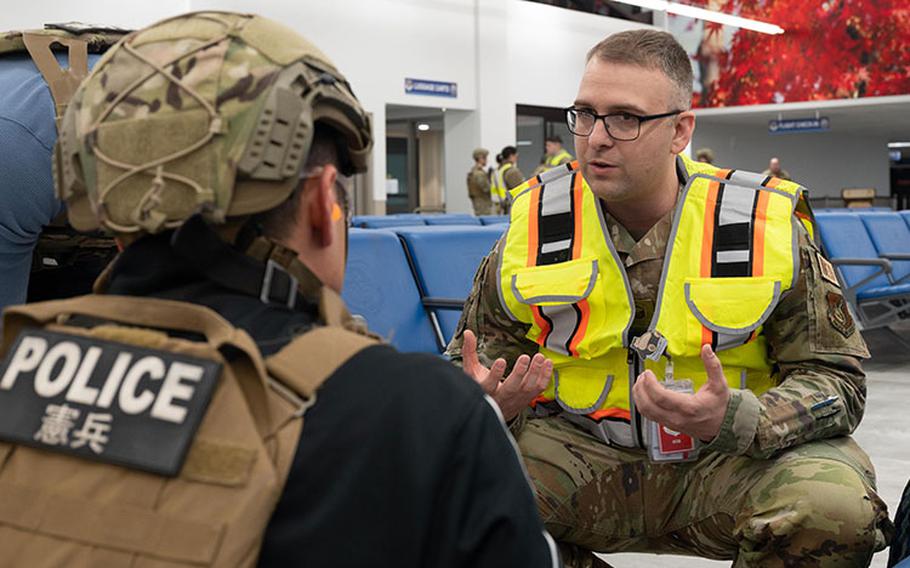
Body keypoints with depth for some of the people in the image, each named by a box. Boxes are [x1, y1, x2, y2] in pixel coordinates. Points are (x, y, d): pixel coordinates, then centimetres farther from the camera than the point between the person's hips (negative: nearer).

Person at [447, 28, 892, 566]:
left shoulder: (766, 226, -6)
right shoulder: (533, 227, -1)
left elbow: (833, 377, -4)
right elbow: (478, 357, 8)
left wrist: (733, 418, -26)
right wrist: (483, 398, -19)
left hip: (729, 459, -1)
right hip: (580, 452, 2)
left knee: (836, 505, -33)